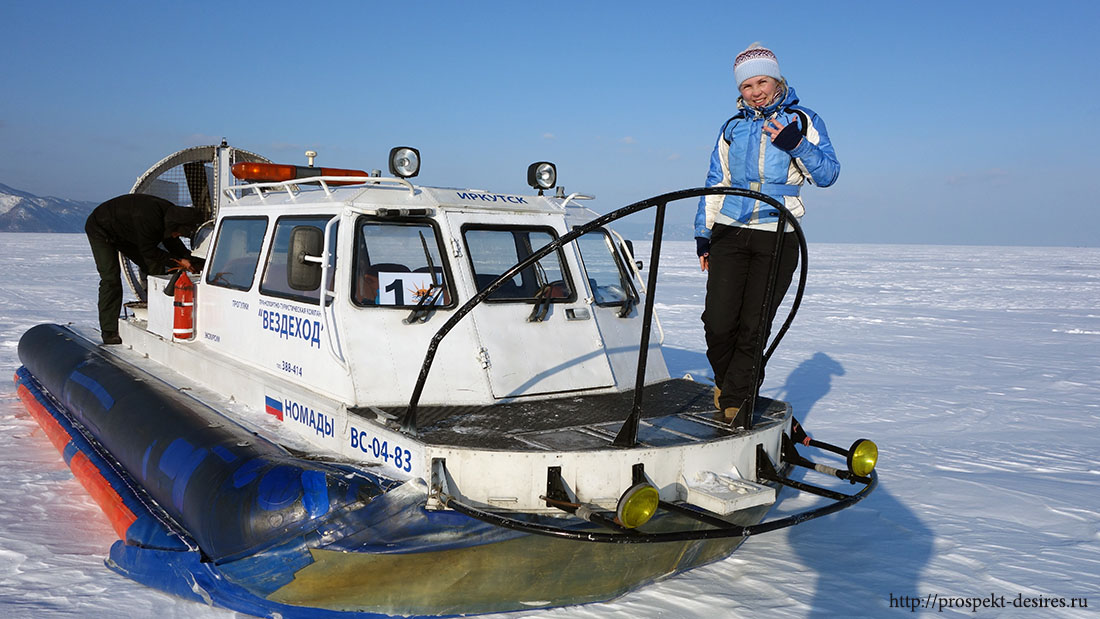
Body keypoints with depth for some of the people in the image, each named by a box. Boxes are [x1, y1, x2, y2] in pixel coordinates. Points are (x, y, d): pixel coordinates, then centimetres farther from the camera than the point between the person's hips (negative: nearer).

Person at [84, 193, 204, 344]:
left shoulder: (172, 213, -18)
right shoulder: (148, 218, -43)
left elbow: (173, 243, -1)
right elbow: (148, 251, -31)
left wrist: (188, 259, -16)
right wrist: (178, 262, -27)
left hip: (127, 234, 8)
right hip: (100, 230, -8)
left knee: (155, 267, 0)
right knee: (111, 278, -18)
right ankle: (109, 332, -15)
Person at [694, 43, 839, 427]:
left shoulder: (803, 120, 6)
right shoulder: (733, 127, 15)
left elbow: (828, 175, -1)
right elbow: (715, 182, 20)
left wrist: (797, 145, -17)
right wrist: (702, 232, 17)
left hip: (778, 238, -2)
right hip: (729, 234, 2)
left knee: (754, 326, -5)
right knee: (718, 322, -7)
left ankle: (734, 399, 9)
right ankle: (727, 381, 19)